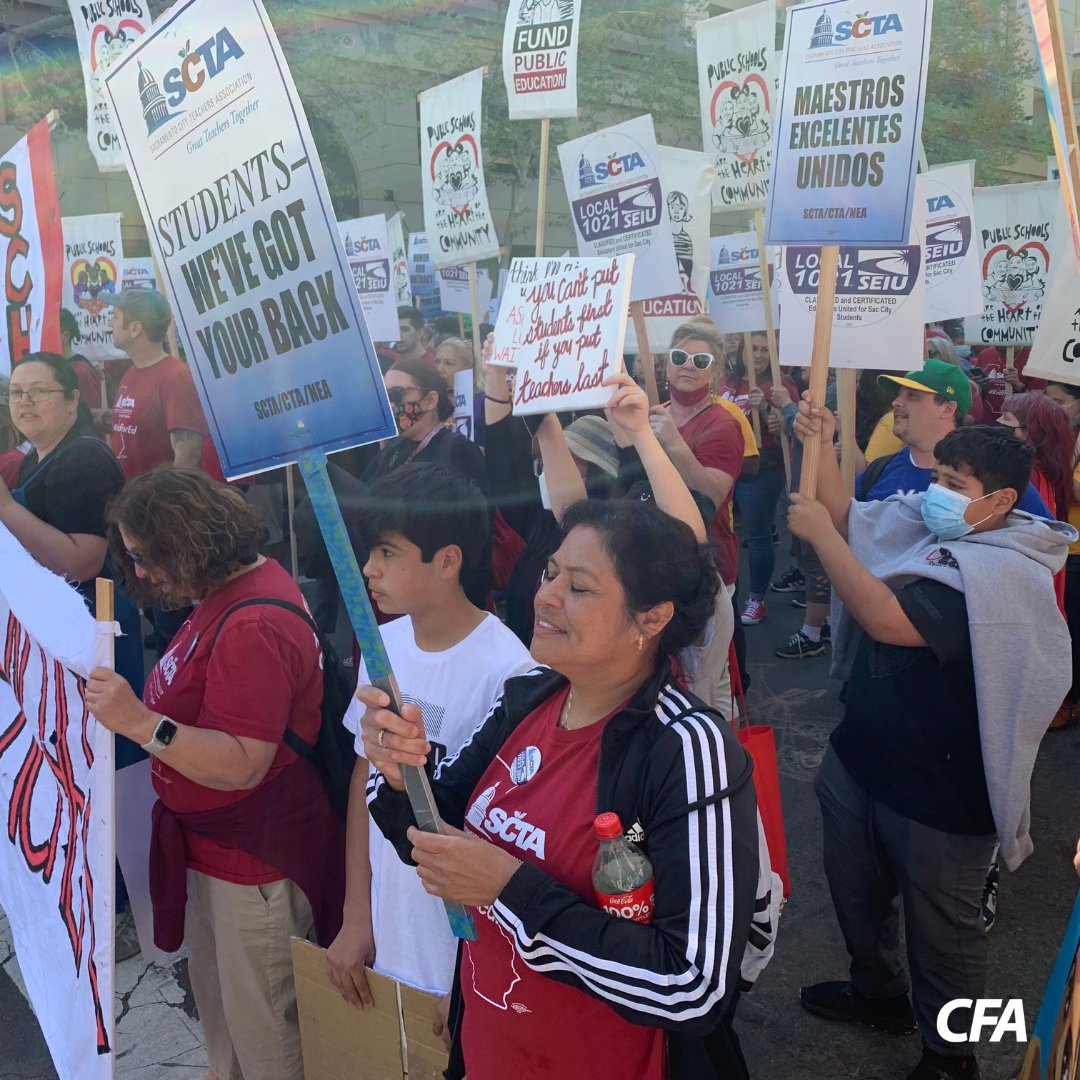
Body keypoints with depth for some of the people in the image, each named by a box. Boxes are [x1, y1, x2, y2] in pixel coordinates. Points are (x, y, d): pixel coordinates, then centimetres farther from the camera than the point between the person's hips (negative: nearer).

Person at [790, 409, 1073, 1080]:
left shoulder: (1005, 572, -26)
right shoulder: (922, 523, -1)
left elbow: (887, 619, -36)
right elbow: (850, 522, 11)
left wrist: (819, 534, -28)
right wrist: (822, 447, -4)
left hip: (940, 791, -8)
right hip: (863, 755, 8)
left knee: (941, 926, 13)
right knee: (855, 888, 26)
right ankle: (880, 993, 52)